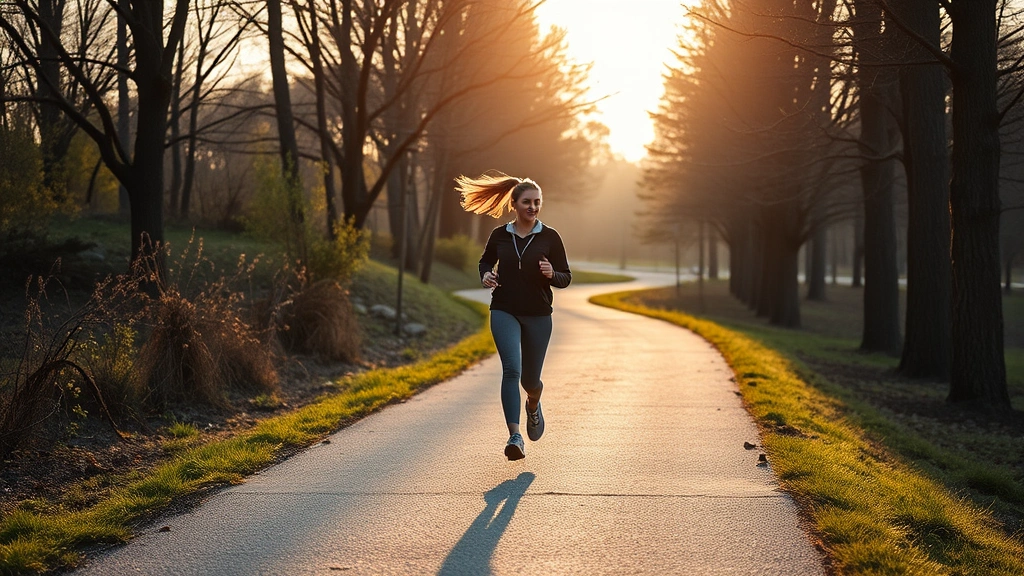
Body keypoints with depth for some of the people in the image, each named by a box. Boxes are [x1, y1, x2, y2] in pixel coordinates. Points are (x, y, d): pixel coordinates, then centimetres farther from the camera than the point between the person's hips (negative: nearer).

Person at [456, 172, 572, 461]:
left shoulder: (549, 237, -1)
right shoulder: (500, 235, 2)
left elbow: (566, 278, 2)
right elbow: (485, 261, 20)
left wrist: (551, 274, -20)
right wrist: (486, 276, -2)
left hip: (538, 315, 1)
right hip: (504, 311, 0)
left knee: (530, 379, 9)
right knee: (512, 368, -20)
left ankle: (533, 406, 46)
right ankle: (515, 437, -24)